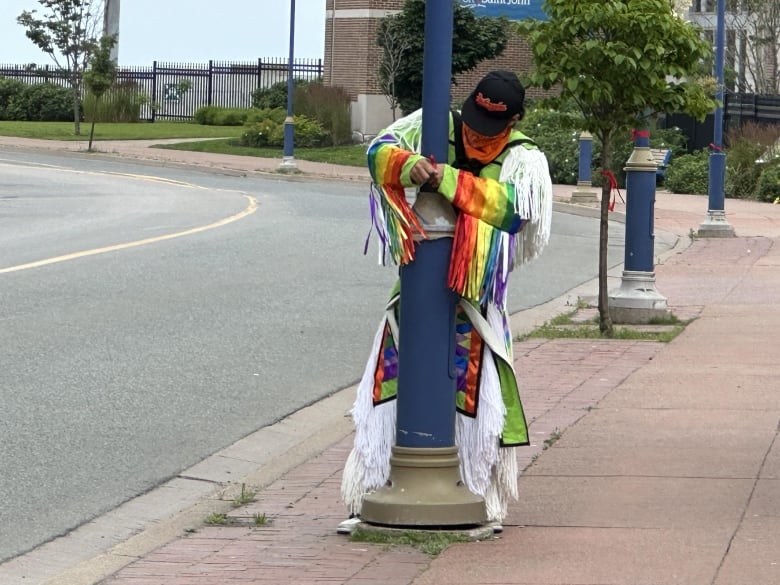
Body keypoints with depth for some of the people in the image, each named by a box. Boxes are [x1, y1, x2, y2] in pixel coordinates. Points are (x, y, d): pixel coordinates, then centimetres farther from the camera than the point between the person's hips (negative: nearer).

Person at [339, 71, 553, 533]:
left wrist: (450, 181, -31)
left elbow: (513, 206, -23)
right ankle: (371, 497, 9)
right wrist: (408, 165, -25)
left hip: (475, 295, -2)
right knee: (390, 387, 2)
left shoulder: (524, 160, -5)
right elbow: (380, 152, -3)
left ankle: (484, 499, 9)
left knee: (477, 394, -3)